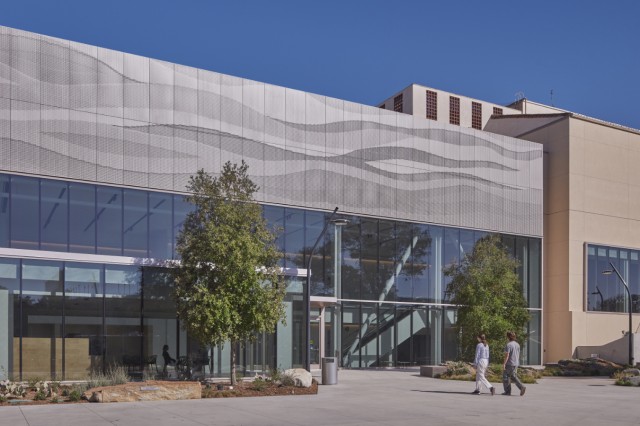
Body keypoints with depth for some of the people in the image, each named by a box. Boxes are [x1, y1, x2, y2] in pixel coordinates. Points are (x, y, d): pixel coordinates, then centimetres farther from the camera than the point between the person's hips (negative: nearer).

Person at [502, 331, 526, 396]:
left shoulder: (508, 345, -16)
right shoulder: (517, 344, 9)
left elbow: (507, 355, -20)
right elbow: (518, 355, 15)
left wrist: (504, 364, -18)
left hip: (509, 364, -8)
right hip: (516, 364, 8)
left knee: (506, 377, 4)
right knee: (514, 377, 14)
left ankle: (507, 391, 7)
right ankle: (522, 387, -4)